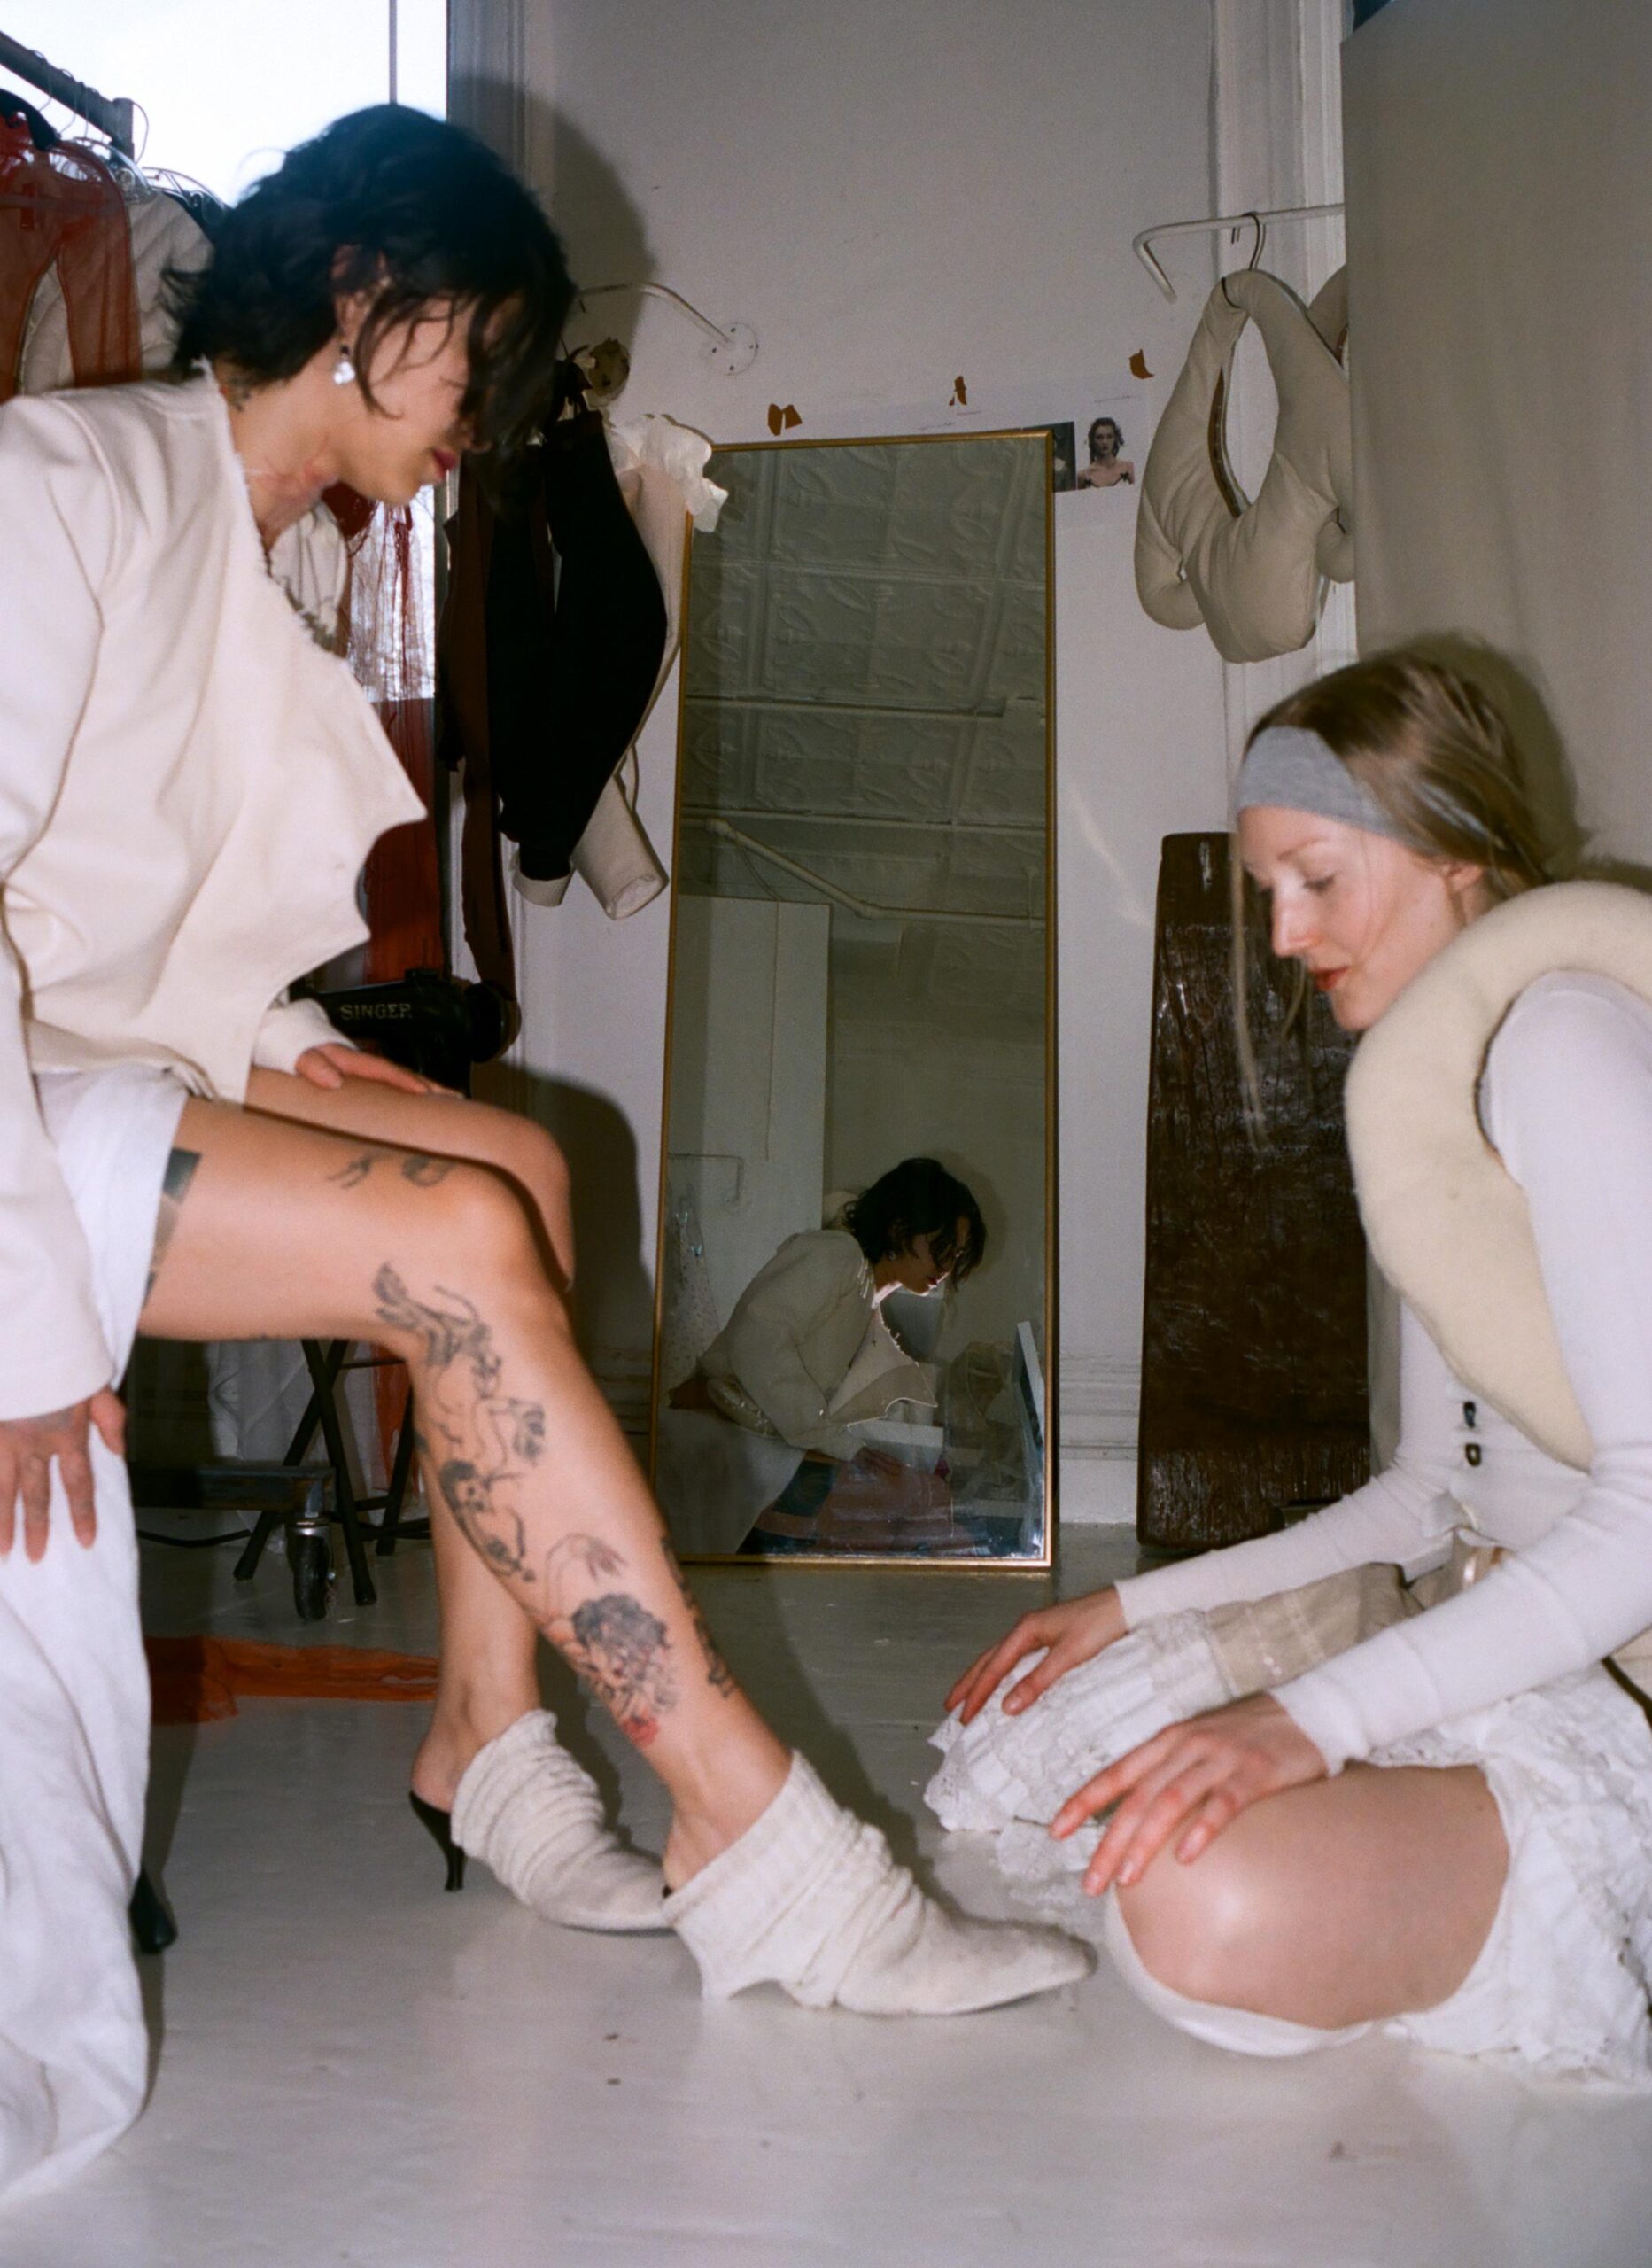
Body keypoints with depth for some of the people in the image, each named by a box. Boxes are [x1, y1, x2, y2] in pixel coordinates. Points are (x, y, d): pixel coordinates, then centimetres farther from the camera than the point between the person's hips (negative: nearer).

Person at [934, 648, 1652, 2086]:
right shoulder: (1436, 1076, 16)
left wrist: (1314, 1720, -28)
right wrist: (1136, 1608, 11)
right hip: (1498, 1604, 9)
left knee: (1223, 1909, -33)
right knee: (1045, 1728, 6)